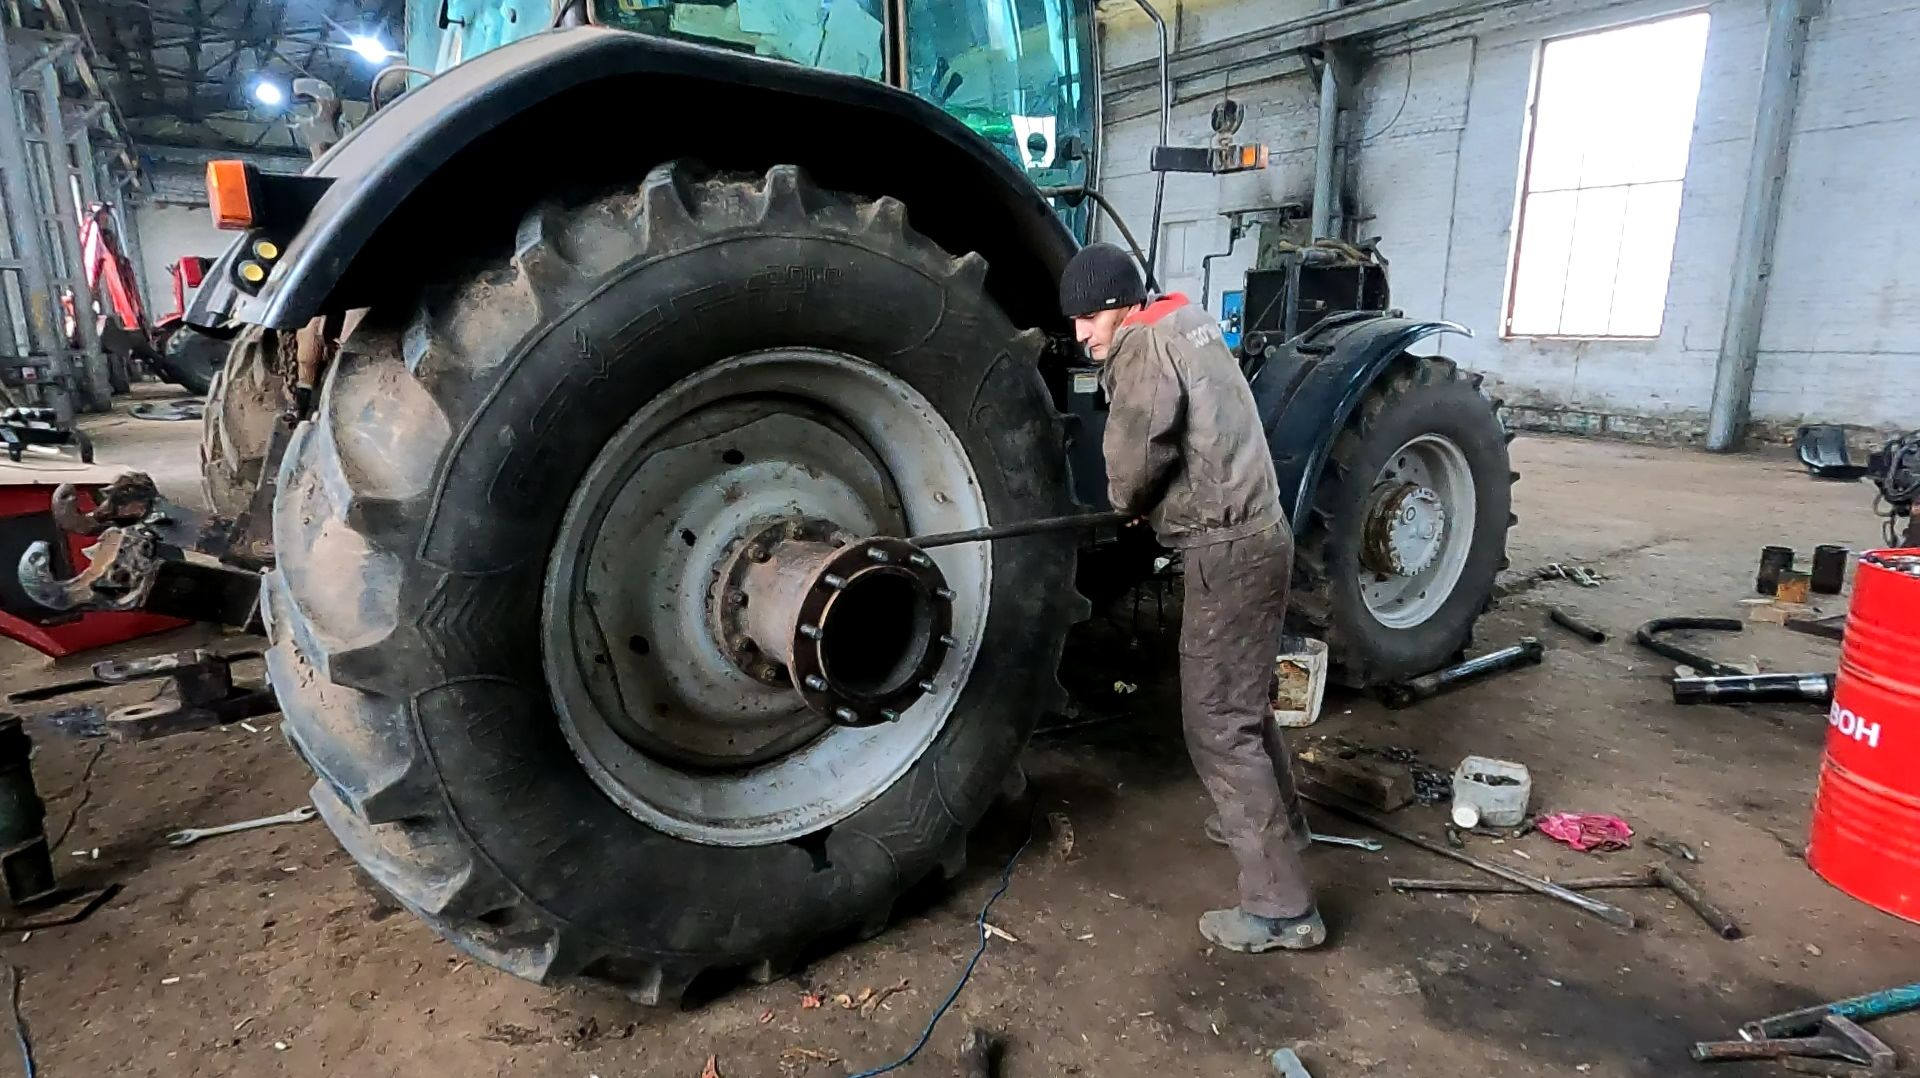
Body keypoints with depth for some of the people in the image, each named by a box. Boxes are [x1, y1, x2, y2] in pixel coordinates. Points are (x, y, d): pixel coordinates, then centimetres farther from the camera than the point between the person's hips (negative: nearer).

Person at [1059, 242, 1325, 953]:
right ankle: (1273, 820, 45)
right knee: (1243, 701, 25)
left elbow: (1135, 459, -19)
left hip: (1226, 552, -10)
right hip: (1259, 534, 10)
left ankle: (1280, 906, 1)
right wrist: (1145, 501, 8)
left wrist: (1125, 502, 2)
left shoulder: (1144, 347, -13)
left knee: (1217, 728, -5)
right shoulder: (1189, 323, 14)